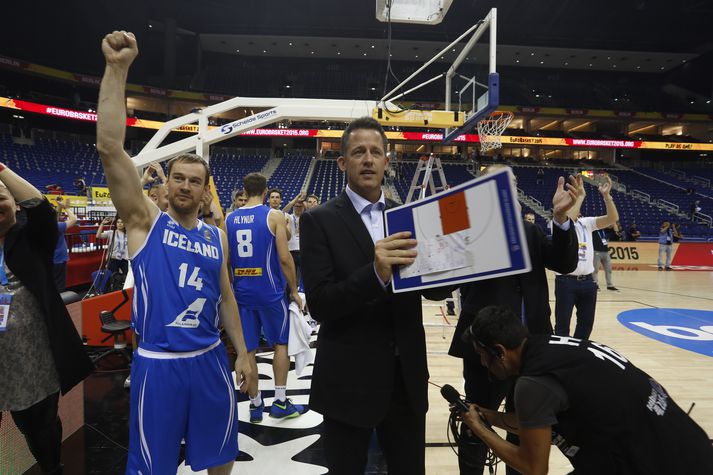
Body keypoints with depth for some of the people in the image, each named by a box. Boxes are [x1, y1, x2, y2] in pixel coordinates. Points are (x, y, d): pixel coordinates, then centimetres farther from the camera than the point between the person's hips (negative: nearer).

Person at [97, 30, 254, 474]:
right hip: (158, 364, -3)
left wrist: (242, 353, 7)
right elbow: (110, 149, -18)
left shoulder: (217, 236, 4)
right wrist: (117, 69, -23)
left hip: (210, 359, 3)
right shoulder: (145, 220, -6)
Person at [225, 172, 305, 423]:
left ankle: (255, 404, 19)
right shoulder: (274, 215, -8)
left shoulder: (230, 219, 6)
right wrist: (294, 290, -3)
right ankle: (280, 402, 14)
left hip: (241, 292, 4)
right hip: (270, 291, -4)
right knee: (281, 343, 12)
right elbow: (284, 257, -13)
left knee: (247, 349, 10)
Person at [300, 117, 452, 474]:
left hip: (406, 376, 4)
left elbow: (434, 289, 6)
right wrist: (375, 274, -33)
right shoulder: (319, 220, -9)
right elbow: (319, 304, -17)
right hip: (348, 381, -4)